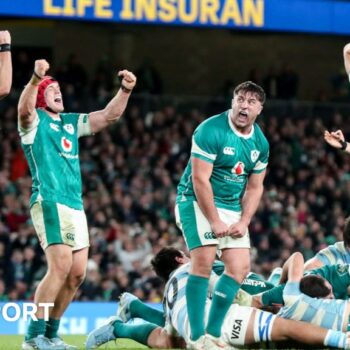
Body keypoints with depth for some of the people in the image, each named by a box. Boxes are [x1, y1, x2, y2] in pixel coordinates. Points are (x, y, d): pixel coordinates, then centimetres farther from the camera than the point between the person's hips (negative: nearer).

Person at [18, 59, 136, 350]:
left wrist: (125, 90, 2)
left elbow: (109, 116, 18)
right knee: (61, 264, -21)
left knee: (77, 273, 5)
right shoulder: (34, 121, 0)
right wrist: (36, 79, -41)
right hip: (49, 202, -8)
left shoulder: (71, 122, 20)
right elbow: (24, 109, -23)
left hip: (75, 206, 8)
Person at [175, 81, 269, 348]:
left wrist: (244, 222, -3)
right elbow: (200, 180, -21)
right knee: (204, 261, -20)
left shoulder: (260, 143, 3)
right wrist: (215, 222, -20)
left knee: (240, 267, -1)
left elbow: (255, 187, 11)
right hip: (198, 202, -7)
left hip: (232, 207, 7)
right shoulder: (210, 131, -19)